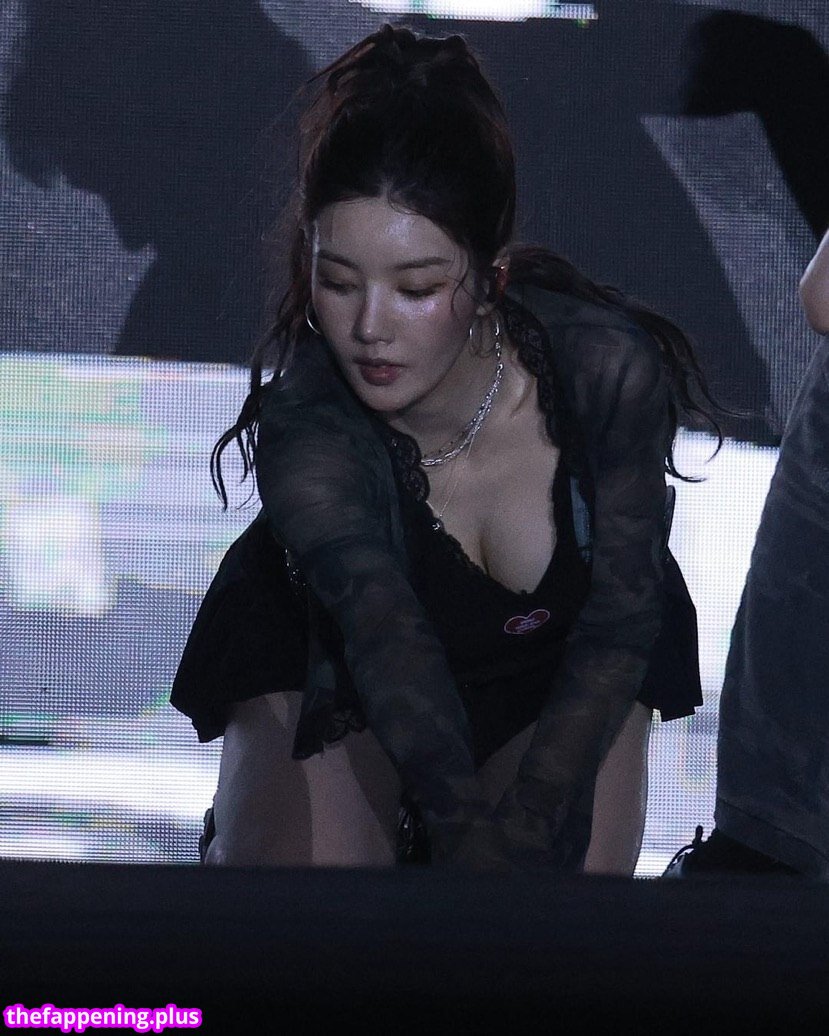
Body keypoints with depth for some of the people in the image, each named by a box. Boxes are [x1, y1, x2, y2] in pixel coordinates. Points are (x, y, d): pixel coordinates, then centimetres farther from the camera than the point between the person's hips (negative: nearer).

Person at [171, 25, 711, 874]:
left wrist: (534, 812, -33)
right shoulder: (303, 429, -36)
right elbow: (380, 623, -52)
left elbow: (620, 619, -20)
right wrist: (463, 815, -68)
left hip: (548, 663, 2)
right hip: (328, 655, -2)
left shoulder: (612, 368, -30)